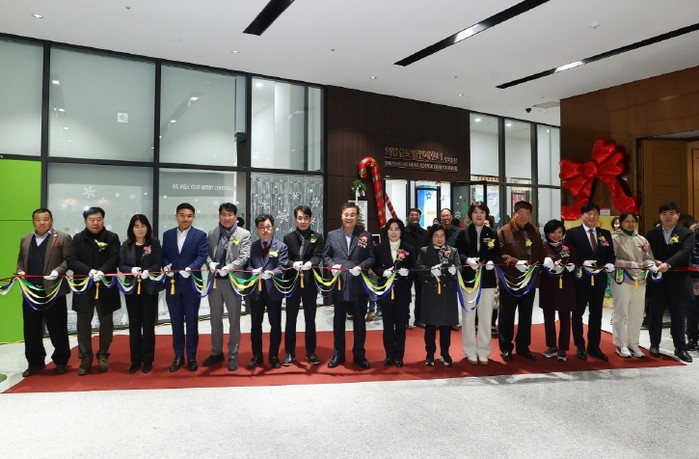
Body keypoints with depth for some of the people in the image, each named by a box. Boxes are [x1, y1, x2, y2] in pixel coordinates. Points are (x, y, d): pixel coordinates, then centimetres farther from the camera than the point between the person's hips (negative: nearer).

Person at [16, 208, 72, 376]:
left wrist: (58, 271, -21)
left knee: (57, 329, 2)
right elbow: (20, 260, 20)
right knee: (31, 329, 10)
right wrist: (20, 271, 1)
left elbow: (69, 260, -6)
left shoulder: (62, 238, -1)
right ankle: (35, 362, 23)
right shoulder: (25, 240, 15)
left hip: (53, 291, -5)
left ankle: (61, 361, 15)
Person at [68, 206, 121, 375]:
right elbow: (71, 261, -5)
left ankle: (103, 355, 23)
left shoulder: (112, 238, 1)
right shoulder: (78, 238, 4)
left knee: (106, 321, 9)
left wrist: (102, 272, -26)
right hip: (84, 286, 1)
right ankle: (85, 358, 17)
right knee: (83, 323, 6)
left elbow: (114, 259, -9)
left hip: (106, 287, -1)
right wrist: (90, 271, -21)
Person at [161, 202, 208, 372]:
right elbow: (164, 255, 7)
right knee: (176, 322, 10)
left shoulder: (200, 235, -2)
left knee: (192, 322, 6)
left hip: (191, 284, -3)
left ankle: (191, 357, 17)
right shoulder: (167, 235, 9)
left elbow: (202, 257, -10)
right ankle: (178, 356, 22)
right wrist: (166, 266, -14)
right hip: (172, 283, 3)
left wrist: (189, 269, -26)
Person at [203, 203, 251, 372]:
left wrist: (228, 268, -23)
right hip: (214, 280, 4)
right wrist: (211, 263, -14)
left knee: (234, 320, 5)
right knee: (215, 318, 15)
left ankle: (233, 356, 17)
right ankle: (216, 352, 30)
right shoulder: (212, 233, 10)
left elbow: (244, 257, -12)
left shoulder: (244, 234, -3)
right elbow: (207, 253, 8)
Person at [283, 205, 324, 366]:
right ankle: (289, 353, 17)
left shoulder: (318, 237, 3)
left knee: (310, 318, 9)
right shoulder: (288, 238, 6)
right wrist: (293, 264, -23)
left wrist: (310, 263, -32)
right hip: (292, 283, 1)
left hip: (310, 283, 0)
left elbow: (318, 256, -10)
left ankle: (311, 352, 20)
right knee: (291, 318, 6)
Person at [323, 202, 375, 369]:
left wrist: (361, 267, -17)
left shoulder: (365, 235, 1)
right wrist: (332, 265, -11)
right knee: (338, 320, 11)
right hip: (338, 284, 1)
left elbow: (371, 258, 0)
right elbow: (325, 255, 8)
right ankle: (338, 354, 24)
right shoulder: (332, 235, 5)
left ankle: (359, 355, 24)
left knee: (359, 320, 9)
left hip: (358, 284, -1)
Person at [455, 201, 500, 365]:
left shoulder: (493, 233, 6)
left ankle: (483, 352, 19)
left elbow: (498, 254, 4)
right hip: (468, 279, -1)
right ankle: (470, 352, 16)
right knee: (468, 316, 4)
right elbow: (457, 253, -3)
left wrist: (492, 262, -16)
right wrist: (468, 260, -21)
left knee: (486, 317, 7)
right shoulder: (463, 233, 1)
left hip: (487, 280, 2)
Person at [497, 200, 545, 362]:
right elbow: (500, 254, -15)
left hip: (529, 280, 5)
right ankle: (506, 348, 15)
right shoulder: (504, 231, -7)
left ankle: (523, 346, 27)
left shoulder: (534, 231, 11)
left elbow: (540, 253, 9)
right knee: (507, 316, 4)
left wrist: (535, 265, -9)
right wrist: (516, 262, -26)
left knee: (526, 316, 14)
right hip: (510, 280, -5)